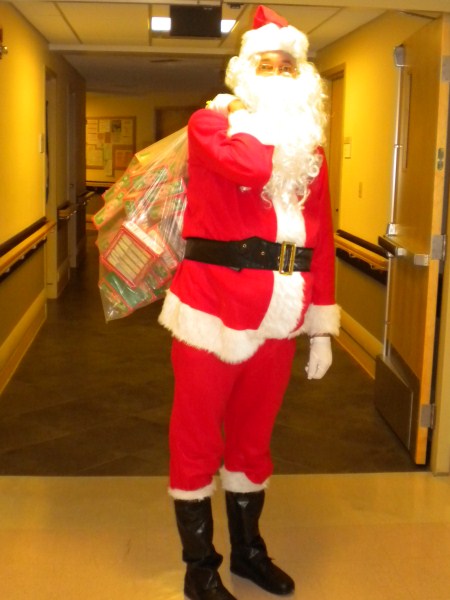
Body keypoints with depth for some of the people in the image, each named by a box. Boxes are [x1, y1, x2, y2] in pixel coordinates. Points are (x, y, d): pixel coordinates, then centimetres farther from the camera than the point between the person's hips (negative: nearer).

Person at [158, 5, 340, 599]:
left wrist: (322, 326, 7)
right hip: (213, 310, -4)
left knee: (253, 435, 17)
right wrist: (256, 115, -7)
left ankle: (248, 551, 36)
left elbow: (322, 241, 11)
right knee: (198, 438, 7)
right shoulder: (209, 122, -3)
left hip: (279, 317, 5)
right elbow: (252, 166, -26)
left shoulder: (311, 149, 12)